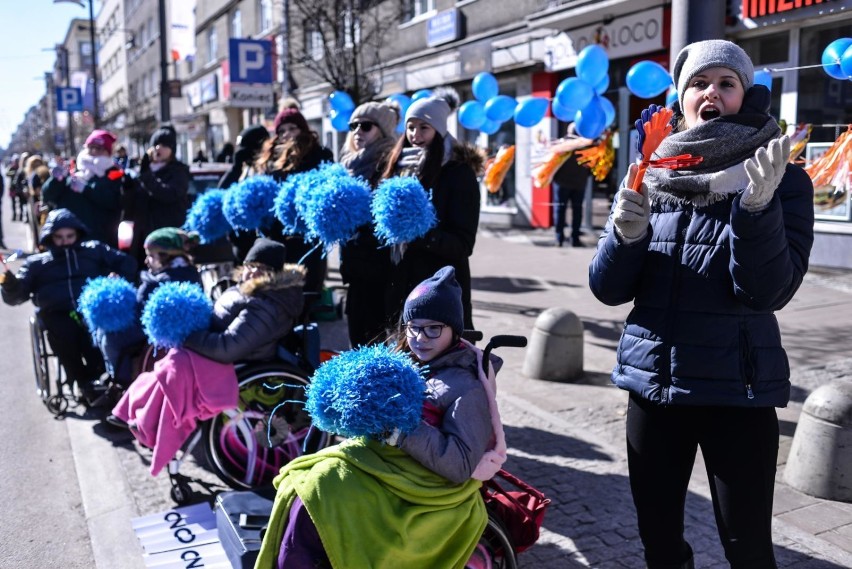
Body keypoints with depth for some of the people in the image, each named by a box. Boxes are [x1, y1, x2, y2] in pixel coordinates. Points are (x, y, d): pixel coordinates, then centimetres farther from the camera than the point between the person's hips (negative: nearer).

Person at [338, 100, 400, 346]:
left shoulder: (390, 165, -9)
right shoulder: (350, 164, 15)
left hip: (378, 265, -8)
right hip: (355, 263, 8)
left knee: (371, 337, -2)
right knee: (357, 334, 14)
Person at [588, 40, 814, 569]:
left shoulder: (782, 181, -5)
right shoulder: (653, 178, 4)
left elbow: (769, 291, -16)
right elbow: (608, 289, 1)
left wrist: (756, 207, -29)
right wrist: (626, 232, -18)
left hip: (737, 390, -3)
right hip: (652, 383, 3)